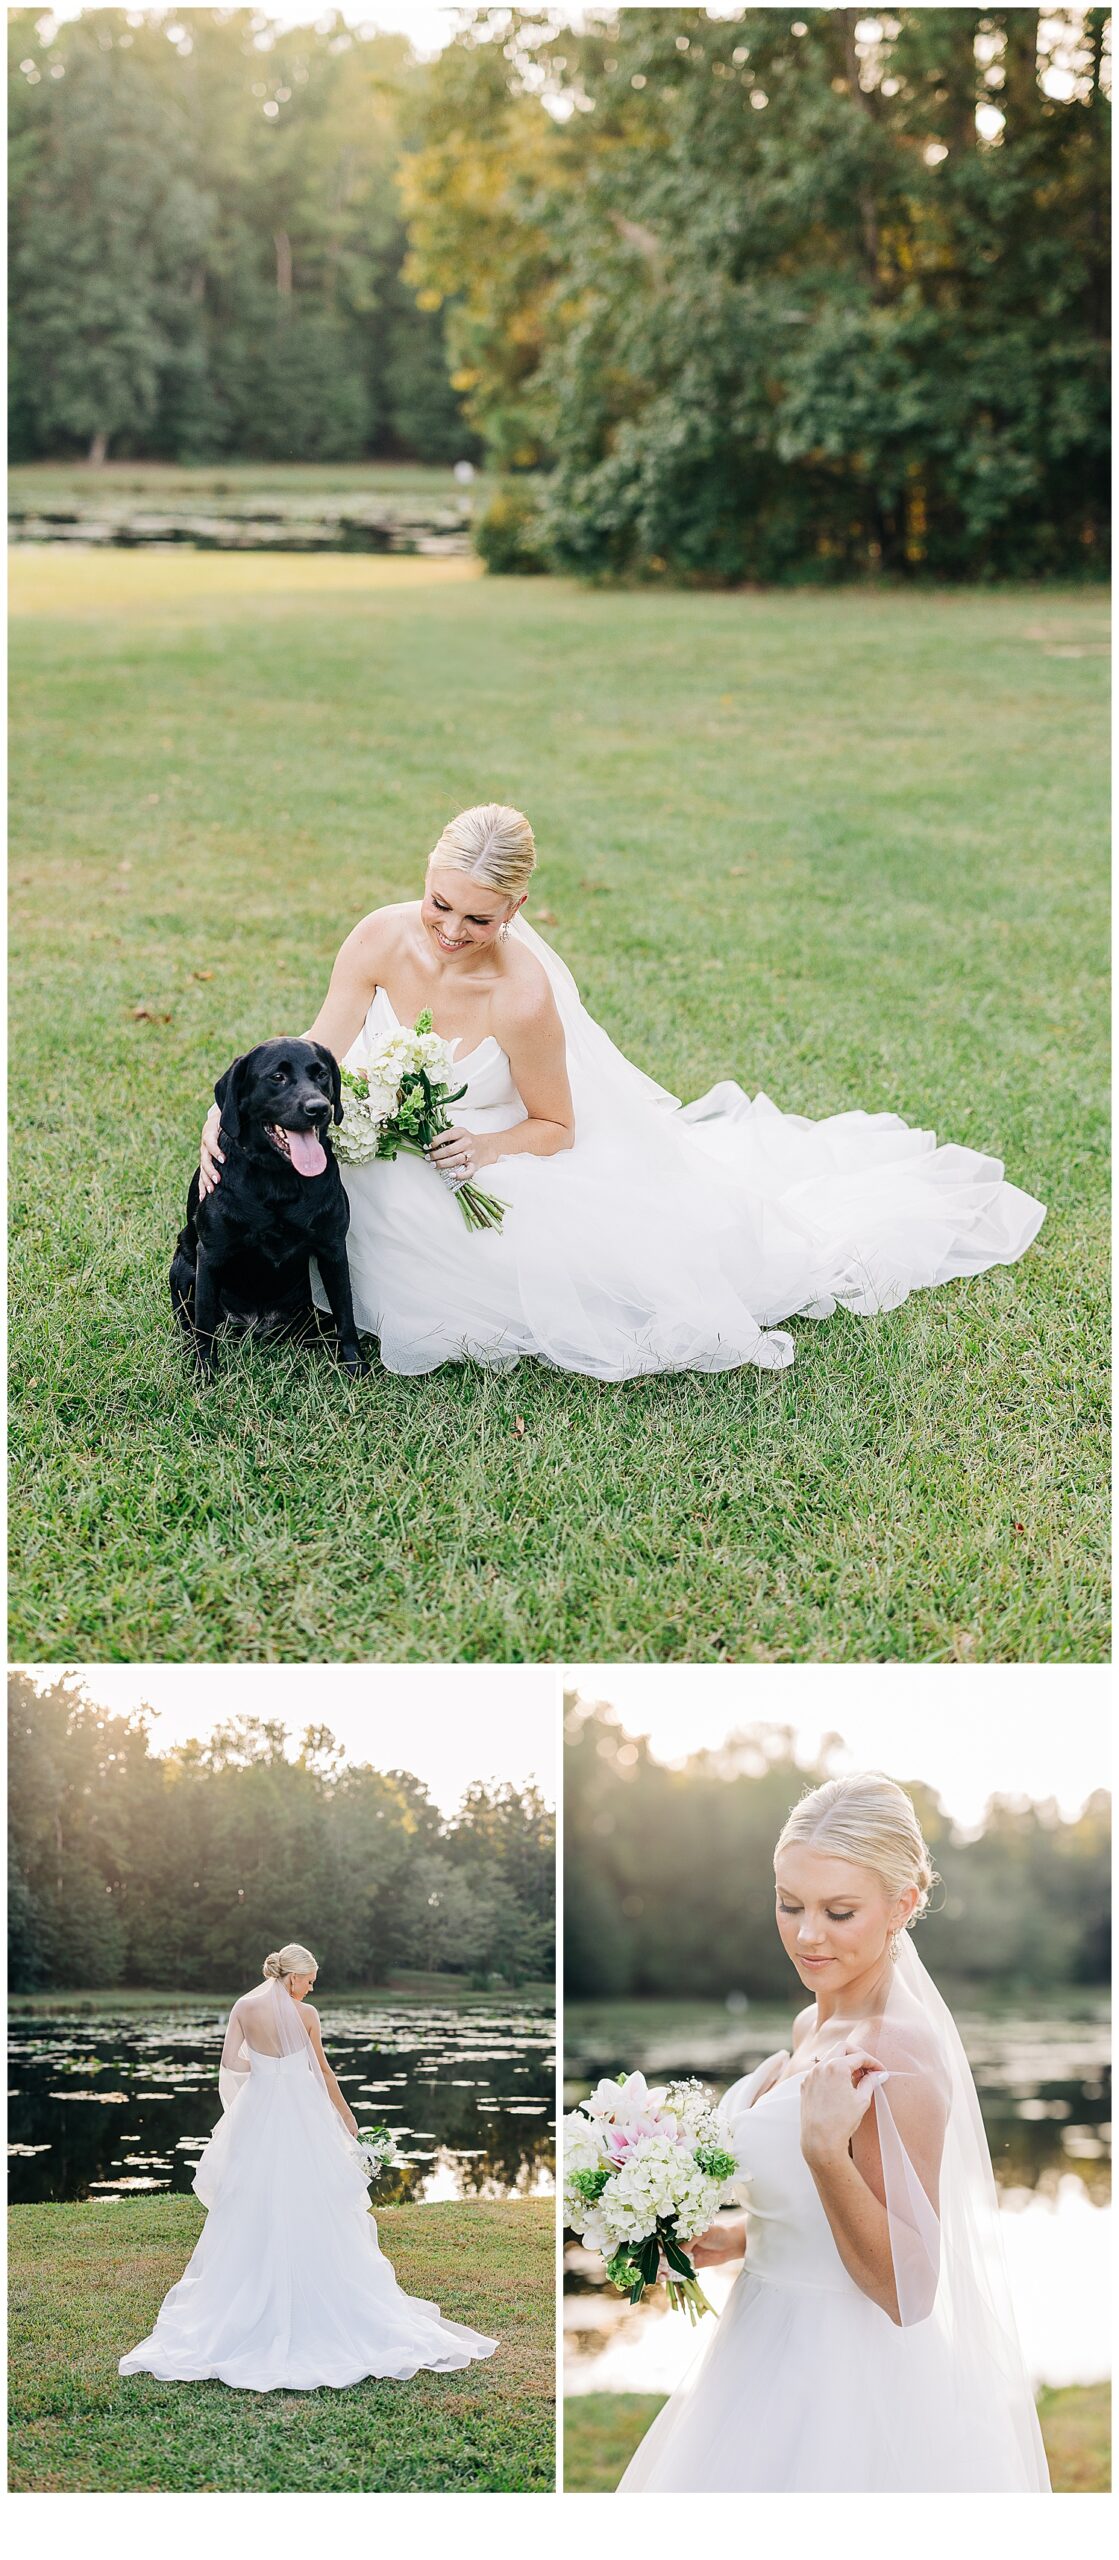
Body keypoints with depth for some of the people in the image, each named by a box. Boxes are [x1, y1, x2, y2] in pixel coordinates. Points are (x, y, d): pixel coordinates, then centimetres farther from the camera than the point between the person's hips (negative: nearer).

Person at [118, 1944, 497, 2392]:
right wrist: (347, 2119, 11)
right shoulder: (305, 2014, -8)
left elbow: (230, 2061, -5)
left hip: (256, 2112, 2)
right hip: (302, 2114, -2)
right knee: (312, 2210, 5)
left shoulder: (244, 2007, -3)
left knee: (255, 2209, 8)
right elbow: (323, 2072, -1)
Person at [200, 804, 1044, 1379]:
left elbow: (556, 1129, -15)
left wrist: (486, 1147, -35)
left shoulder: (521, 998, -31)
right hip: (394, 1172, 5)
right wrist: (234, 1116, -32)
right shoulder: (381, 938, -21)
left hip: (496, 1163, -5)